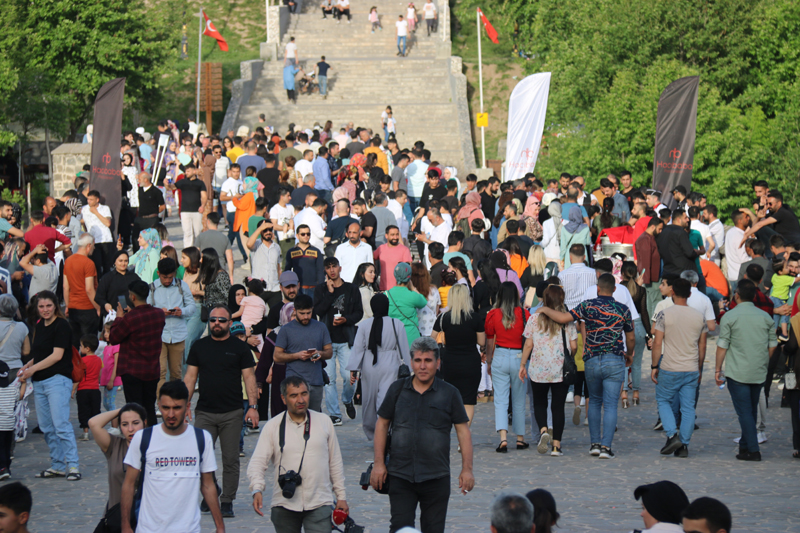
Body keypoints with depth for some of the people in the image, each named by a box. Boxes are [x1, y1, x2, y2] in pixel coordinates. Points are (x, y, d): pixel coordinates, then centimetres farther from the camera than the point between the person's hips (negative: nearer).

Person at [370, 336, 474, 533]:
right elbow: (382, 424, 10)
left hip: (436, 478, 0)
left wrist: (467, 469, -2)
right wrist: (379, 463, 4)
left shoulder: (449, 393, 2)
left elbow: (463, 430, 4)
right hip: (400, 476, 0)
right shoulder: (397, 389, 5)